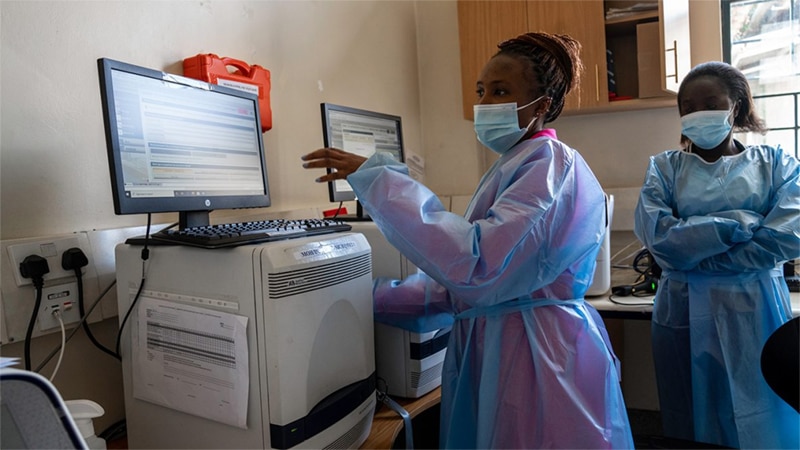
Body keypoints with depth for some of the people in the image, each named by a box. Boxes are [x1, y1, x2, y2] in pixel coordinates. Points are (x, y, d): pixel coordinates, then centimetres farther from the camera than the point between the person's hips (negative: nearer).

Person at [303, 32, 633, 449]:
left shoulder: (550, 164, -15)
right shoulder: (512, 167, 14)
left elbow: (477, 262, -31)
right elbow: (467, 277, 11)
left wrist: (377, 177, -26)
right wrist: (372, 299, 6)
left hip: (537, 359, -8)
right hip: (493, 350, 8)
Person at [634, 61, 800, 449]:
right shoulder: (664, 168, 5)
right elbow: (656, 234, -11)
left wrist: (696, 258, -15)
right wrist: (740, 223, -12)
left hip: (754, 312, 0)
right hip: (684, 315, 0)